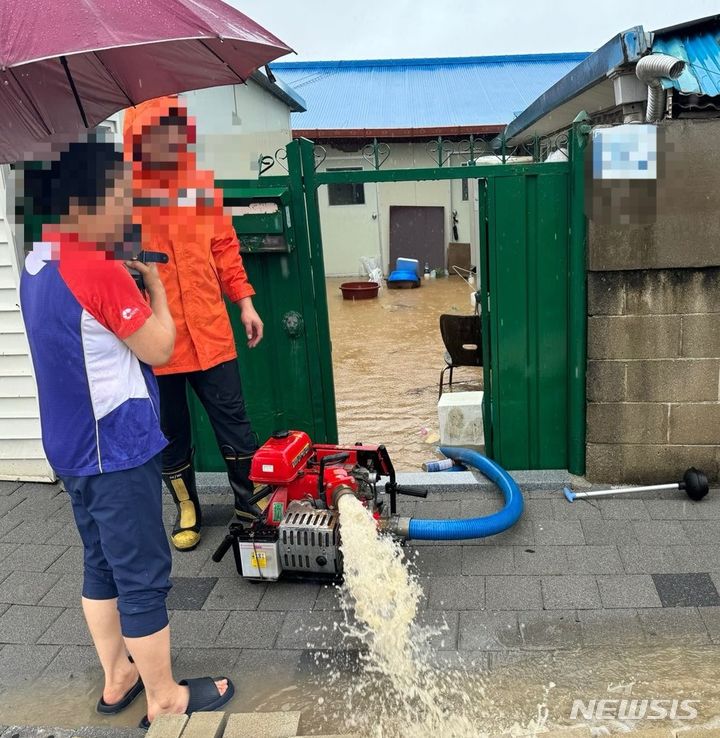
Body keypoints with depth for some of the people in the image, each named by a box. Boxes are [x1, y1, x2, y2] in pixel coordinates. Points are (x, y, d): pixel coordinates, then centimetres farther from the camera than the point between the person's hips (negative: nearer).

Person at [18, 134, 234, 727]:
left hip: (76, 446, 9)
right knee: (144, 575, 4)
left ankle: (118, 678, 35)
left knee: (103, 564, 20)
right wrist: (154, 283, -2)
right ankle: (165, 700, 20)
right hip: (116, 449, -9)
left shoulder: (40, 264, 6)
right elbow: (159, 348, -16)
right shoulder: (98, 269, -23)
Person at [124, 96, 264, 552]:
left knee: (232, 418, 8)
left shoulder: (202, 186, 5)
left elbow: (224, 247, 11)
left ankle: (251, 501, 26)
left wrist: (244, 302, 7)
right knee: (171, 430, 12)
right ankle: (188, 511, 32)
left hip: (209, 331, 2)